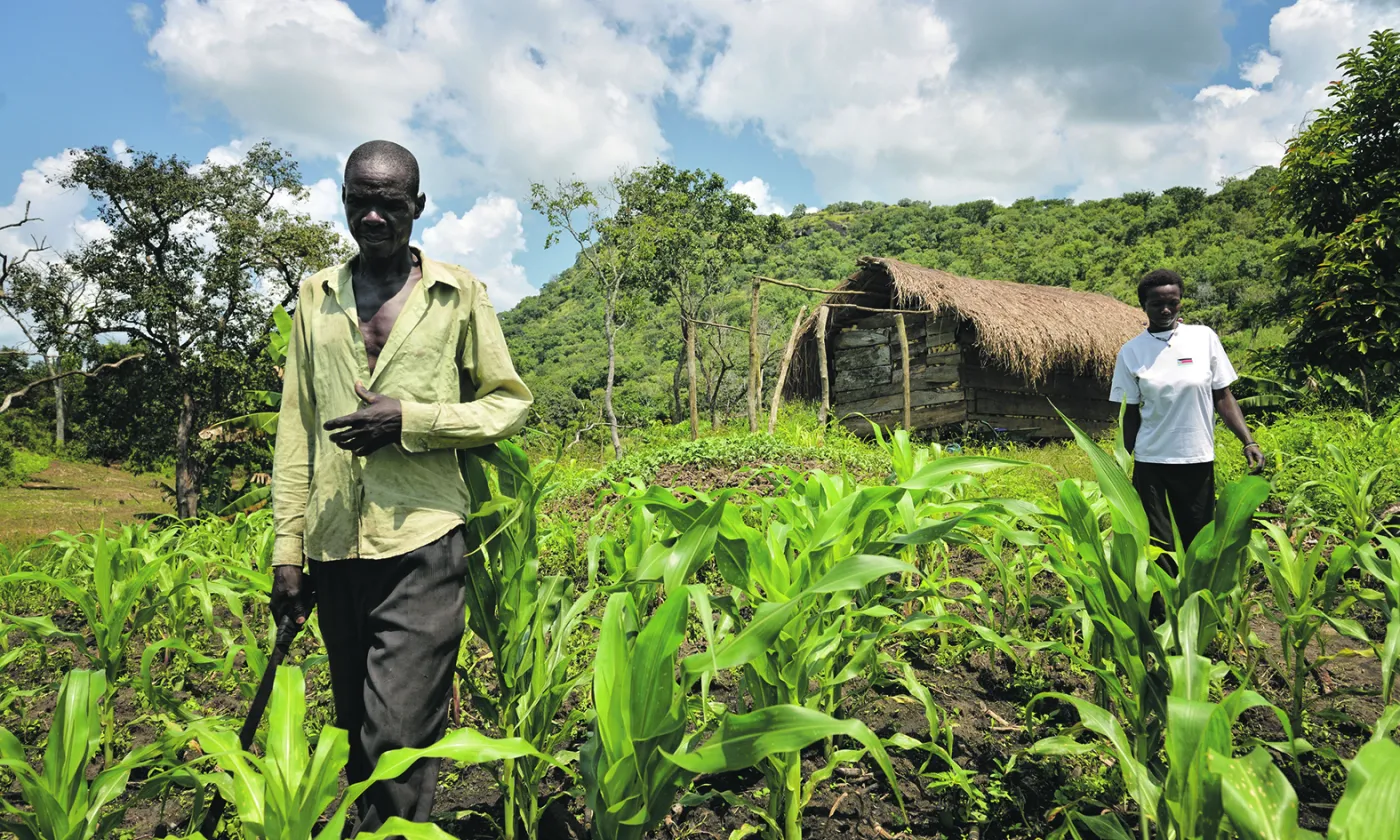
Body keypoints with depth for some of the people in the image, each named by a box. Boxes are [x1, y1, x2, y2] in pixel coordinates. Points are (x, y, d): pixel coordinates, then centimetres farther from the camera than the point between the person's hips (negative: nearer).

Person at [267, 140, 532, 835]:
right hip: (334, 549, 4)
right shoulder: (316, 296, 12)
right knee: (357, 733, 17)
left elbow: (510, 405, 4)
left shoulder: (460, 293, 4)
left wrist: (410, 419, -12)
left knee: (400, 739, -6)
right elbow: (295, 427, 12)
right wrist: (287, 547, 7)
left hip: (422, 544, -4)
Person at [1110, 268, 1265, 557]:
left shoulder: (1204, 338, -1)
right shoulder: (1131, 352, -1)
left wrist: (1248, 441, -7)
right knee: (1156, 545, 4)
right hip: (1150, 463, 0)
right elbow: (1130, 415, 3)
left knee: (1198, 540, 9)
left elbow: (1223, 397, 3)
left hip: (1198, 460, 1)